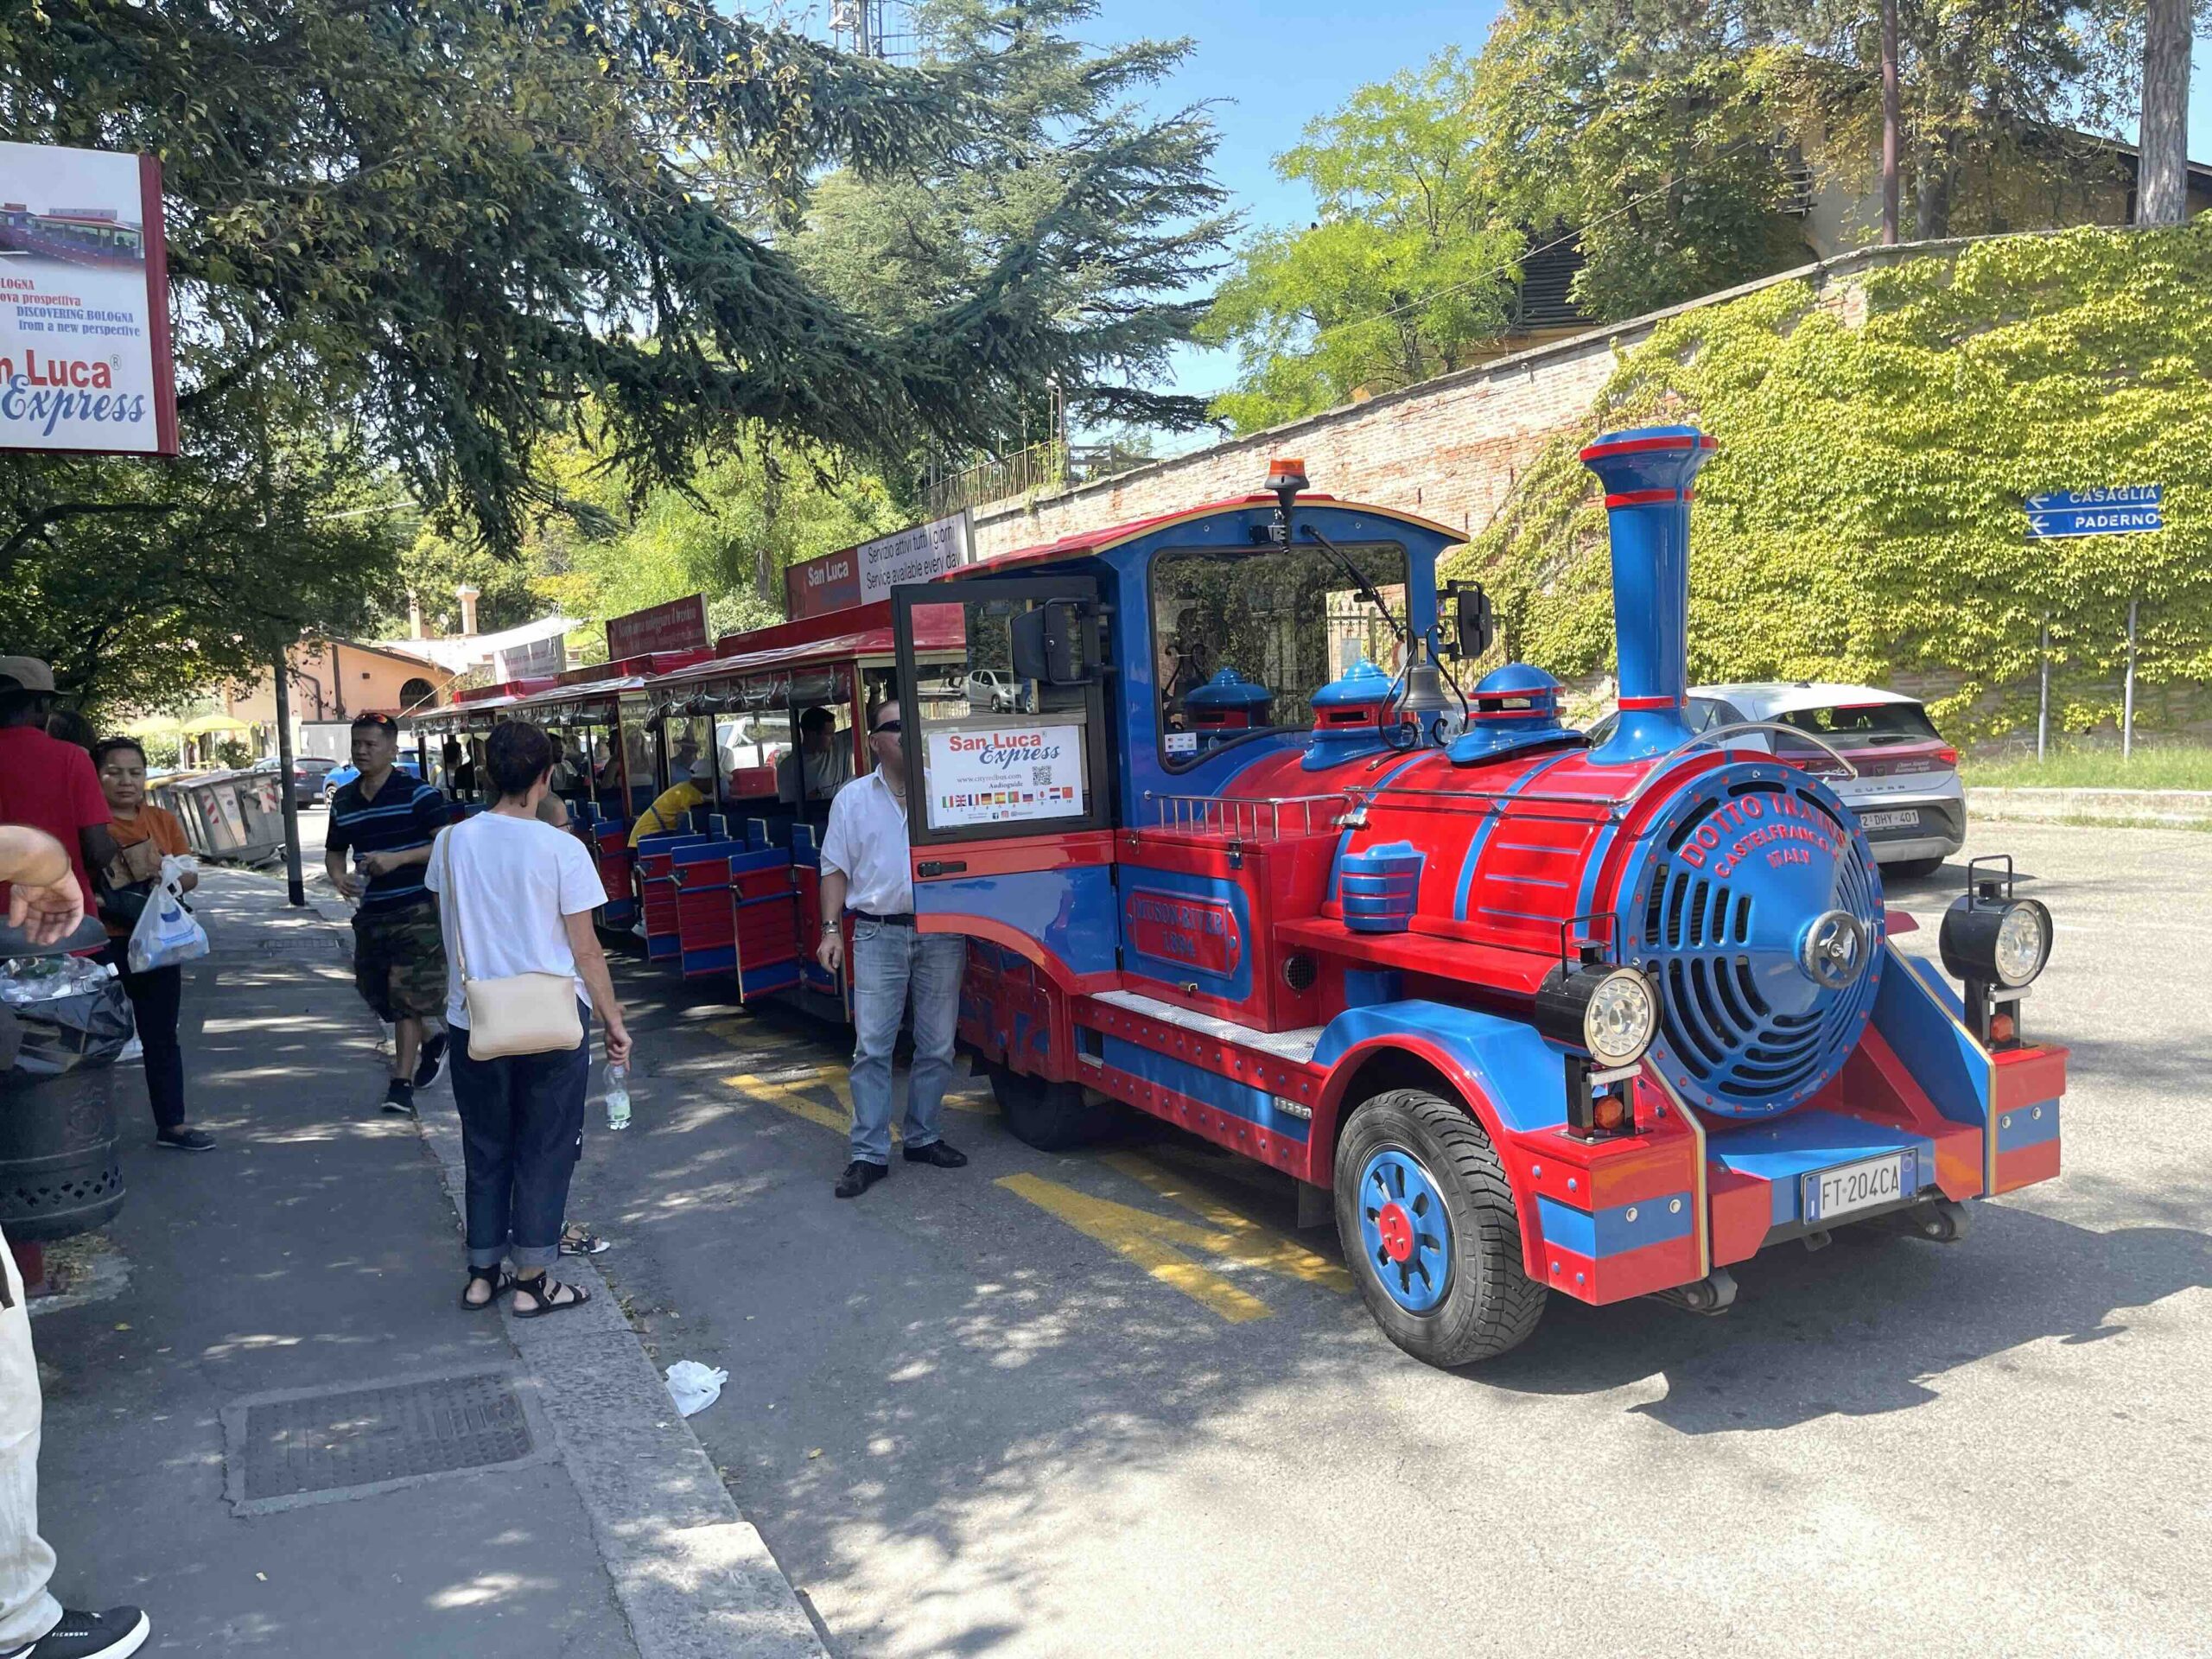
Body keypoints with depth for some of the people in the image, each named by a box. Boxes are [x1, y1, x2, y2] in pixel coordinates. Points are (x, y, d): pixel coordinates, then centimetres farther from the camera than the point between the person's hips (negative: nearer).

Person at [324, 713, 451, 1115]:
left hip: (417, 909, -7)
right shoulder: (343, 801, 10)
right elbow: (334, 851, 21)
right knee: (375, 991, 13)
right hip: (371, 912, 7)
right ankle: (431, 1042, 37)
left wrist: (399, 858, -21)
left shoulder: (417, 793, -9)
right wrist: (338, 877, -1)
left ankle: (402, 1083, 0)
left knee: (407, 999, -7)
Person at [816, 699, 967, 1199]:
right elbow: (836, 868, 9)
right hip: (879, 934, -1)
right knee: (872, 1047, -3)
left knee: (937, 1045, 7)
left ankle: (923, 1137, 23)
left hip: (941, 933, 1)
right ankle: (869, 1154, 3)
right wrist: (831, 928, 1)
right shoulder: (852, 798, 8)